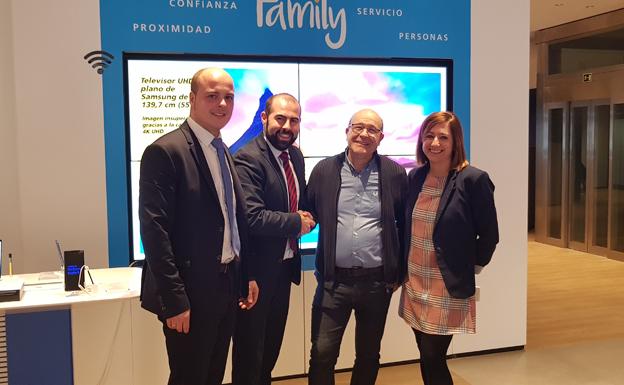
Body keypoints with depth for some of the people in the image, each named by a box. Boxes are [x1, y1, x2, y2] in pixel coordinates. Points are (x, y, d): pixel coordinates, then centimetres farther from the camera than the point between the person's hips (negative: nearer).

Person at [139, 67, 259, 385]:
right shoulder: (166, 151, -14)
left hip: (227, 285, 8)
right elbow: (155, 231, -18)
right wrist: (174, 299, -20)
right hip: (191, 292, -8)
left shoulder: (223, 152, 12)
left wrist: (247, 275, 13)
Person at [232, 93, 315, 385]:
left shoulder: (296, 156, 6)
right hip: (257, 269, -8)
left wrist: (305, 217, -3)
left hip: (285, 264, 8)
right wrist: (297, 222, -17)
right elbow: (252, 217, -30)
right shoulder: (248, 159, -20)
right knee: (250, 349, 8)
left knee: (272, 344, 22)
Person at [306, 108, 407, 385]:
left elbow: (405, 225, 4)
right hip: (334, 281, 0)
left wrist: (399, 272, 4)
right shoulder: (324, 170, 0)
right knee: (322, 355, 3)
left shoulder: (395, 173, -2)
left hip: (378, 282, 1)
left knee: (369, 356, 16)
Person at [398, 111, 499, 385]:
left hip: (448, 287, -5)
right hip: (414, 284, 5)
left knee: (432, 360, -1)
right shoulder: (415, 177, 3)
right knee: (428, 360, 14)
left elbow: (489, 234, -7)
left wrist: (470, 268, -3)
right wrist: (403, 269, 12)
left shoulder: (473, 179, -14)